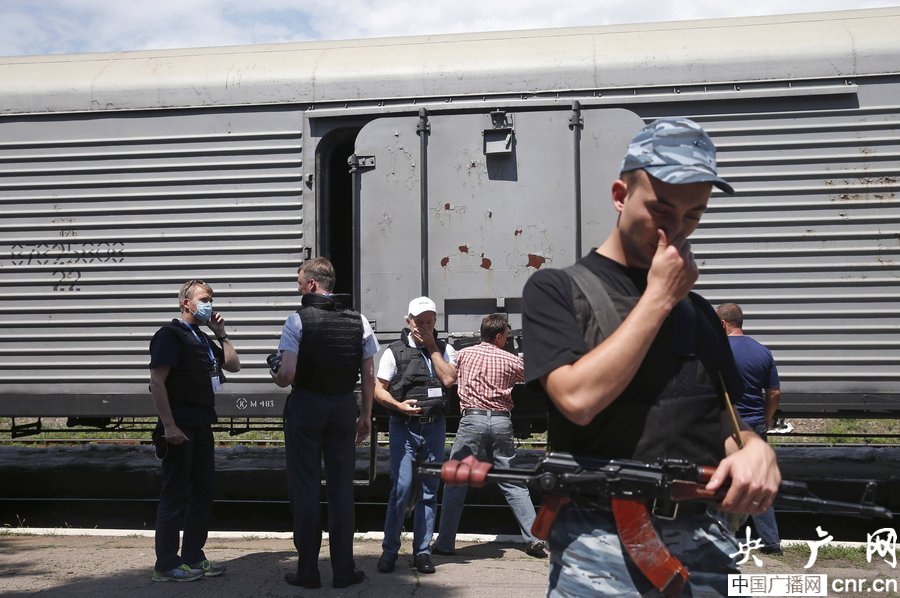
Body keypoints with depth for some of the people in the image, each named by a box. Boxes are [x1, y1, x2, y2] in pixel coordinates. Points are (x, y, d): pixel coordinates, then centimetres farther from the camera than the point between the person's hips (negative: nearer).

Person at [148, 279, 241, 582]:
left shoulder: (203, 339, 19)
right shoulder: (170, 335, -8)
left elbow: (233, 365, 19)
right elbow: (156, 382, -16)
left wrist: (221, 333, 9)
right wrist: (168, 425, -21)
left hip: (201, 427, 9)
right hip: (179, 429, -9)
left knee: (202, 492, 12)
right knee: (174, 495, -3)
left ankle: (193, 557, 22)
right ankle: (166, 565, 6)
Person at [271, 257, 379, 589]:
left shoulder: (298, 320, -10)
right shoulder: (359, 321, 1)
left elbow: (287, 375, -16)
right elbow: (369, 376, 2)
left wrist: (276, 376, 7)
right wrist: (366, 416, 12)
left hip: (305, 407, -3)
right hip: (344, 408, 3)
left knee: (304, 489, 6)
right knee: (342, 488, 9)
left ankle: (308, 571, 13)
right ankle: (343, 570, 14)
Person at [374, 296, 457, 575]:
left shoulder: (444, 350, 9)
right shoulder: (395, 351, 1)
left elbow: (448, 379, -9)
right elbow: (379, 389, 0)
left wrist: (431, 347, -7)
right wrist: (398, 405, -17)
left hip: (434, 427, 3)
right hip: (404, 427, -3)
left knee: (429, 491, 7)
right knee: (401, 488, -9)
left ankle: (422, 551, 16)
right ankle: (389, 550, 5)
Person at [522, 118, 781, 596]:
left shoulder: (698, 313, 12)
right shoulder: (555, 290, -3)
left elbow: (725, 422, 14)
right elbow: (578, 399, -19)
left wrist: (755, 449, -10)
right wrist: (659, 297, -11)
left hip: (703, 548, 5)